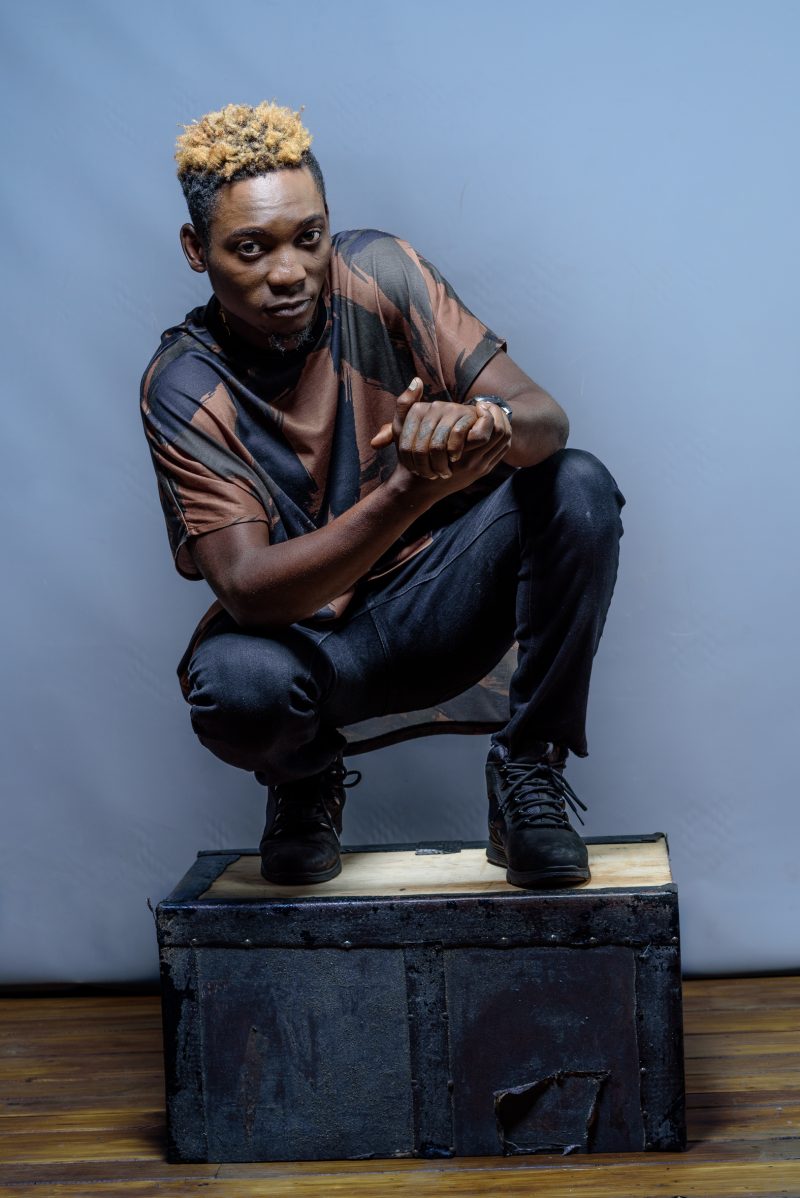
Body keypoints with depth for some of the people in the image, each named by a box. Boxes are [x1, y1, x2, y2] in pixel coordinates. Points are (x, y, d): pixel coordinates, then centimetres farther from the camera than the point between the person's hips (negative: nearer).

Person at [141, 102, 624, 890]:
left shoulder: (378, 274, -12)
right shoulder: (184, 389, -17)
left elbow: (543, 415, -17)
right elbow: (247, 590, -29)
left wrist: (490, 423, -45)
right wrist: (407, 493, -45)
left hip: (446, 593, 2)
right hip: (312, 633, -2)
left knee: (578, 488, -25)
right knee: (236, 684, -37)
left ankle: (527, 766, -8)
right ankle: (306, 782, 3)